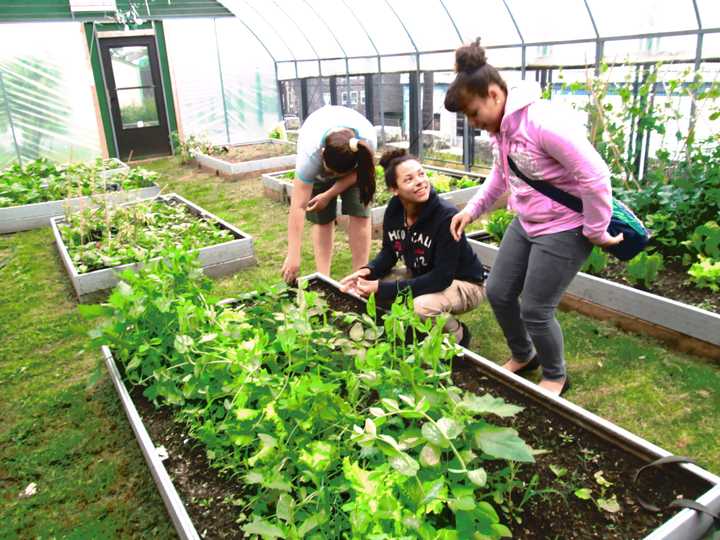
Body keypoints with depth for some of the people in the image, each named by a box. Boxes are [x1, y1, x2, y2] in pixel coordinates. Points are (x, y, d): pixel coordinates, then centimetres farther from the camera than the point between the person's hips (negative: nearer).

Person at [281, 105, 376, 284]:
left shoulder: (368, 140, -40)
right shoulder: (310, 153, -43)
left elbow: (357, 172, -17)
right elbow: (298, 207, -43)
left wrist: (329, 195, -24)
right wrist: (293, 256, -44)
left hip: (352, 160, 1)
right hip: (317, 165, -1)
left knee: (359, 212, -13)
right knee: (322, 218, -7)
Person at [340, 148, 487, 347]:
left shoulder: (446, 216, -29)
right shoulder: (394, 210, -11)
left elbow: (442, 278, -30)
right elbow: (389, 252, 5)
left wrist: (383, 289, -31)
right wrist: (368, 271, -18)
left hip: (463, 283, -6)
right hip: (422, 277, 7)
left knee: (422, 306, -36)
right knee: (366, 287, -9)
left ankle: (458, 335, -1)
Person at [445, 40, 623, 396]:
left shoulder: (544, 123, -28)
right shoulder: (500, 127, 1)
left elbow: (596, 178, -26)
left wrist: (596, 232, -16)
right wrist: (472, 209, 11)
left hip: (563, 230, -9)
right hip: (525, 223, 9)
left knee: (535, 310, -1)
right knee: (498, 292, 12)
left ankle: (556, 377, 28)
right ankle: (523, 356, 38)